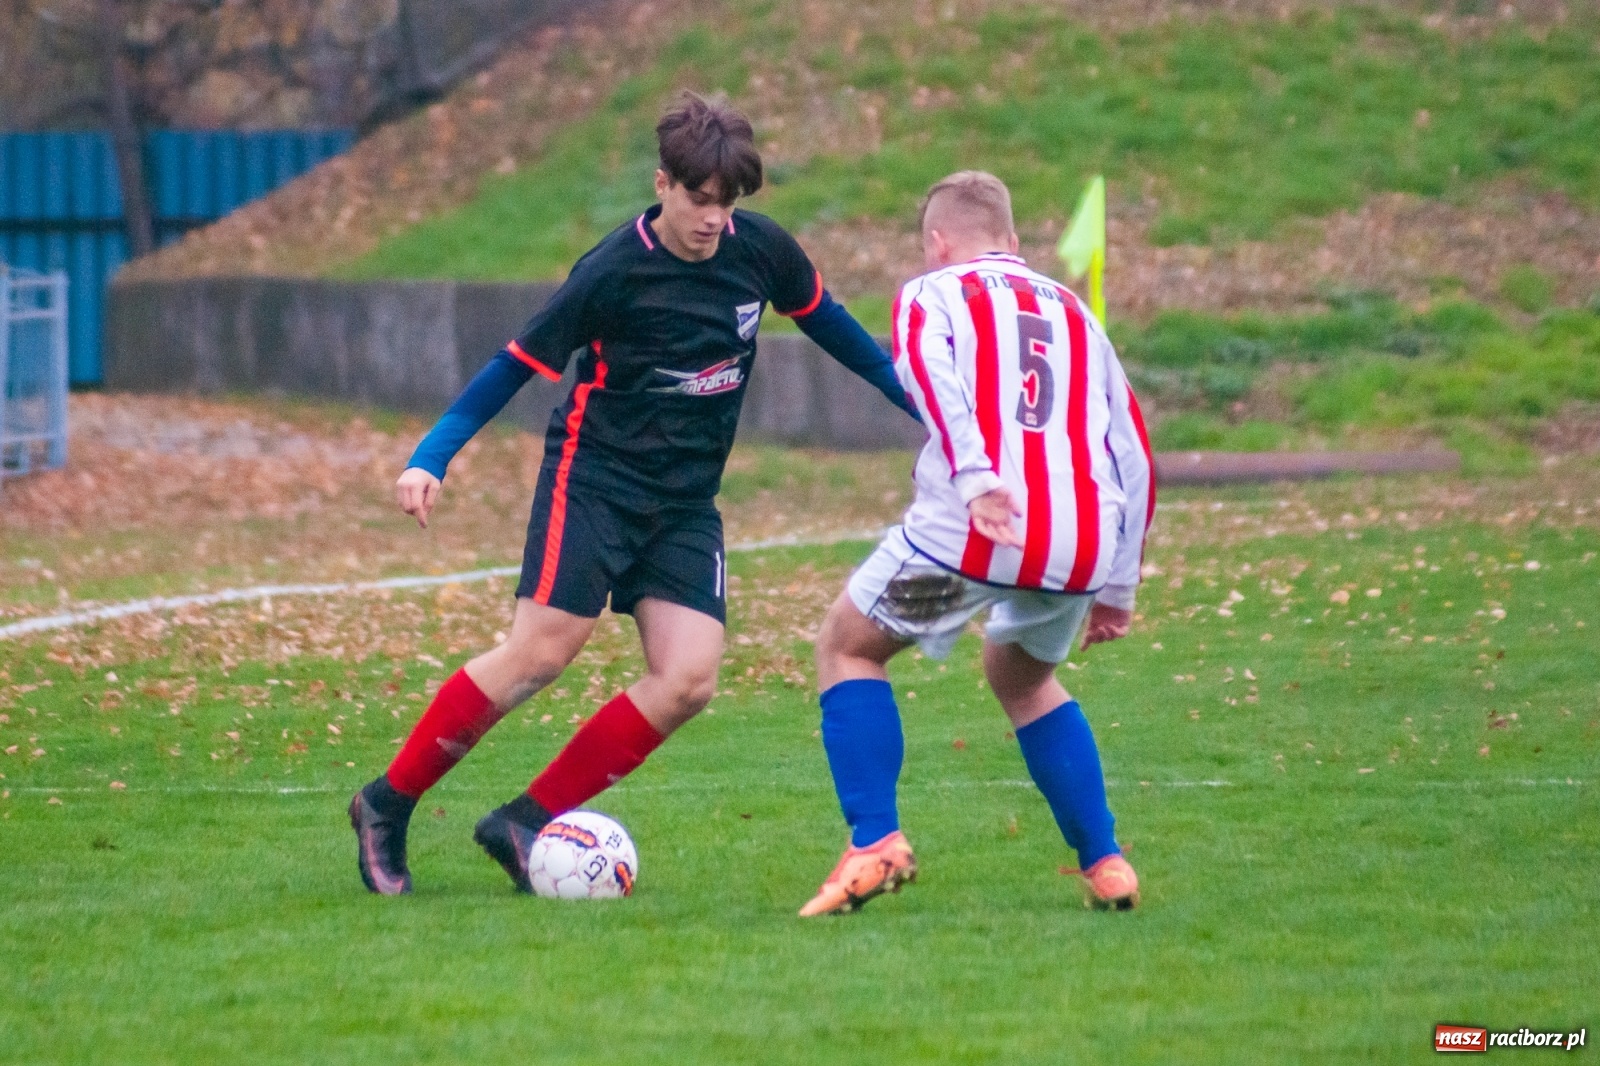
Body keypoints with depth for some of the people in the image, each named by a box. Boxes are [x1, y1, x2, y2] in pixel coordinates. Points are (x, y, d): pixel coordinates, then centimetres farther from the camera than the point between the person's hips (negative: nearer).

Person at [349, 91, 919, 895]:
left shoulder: (760, 249, -1)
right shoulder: (615, 272, -15)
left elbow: (826, 321, 17)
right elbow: (518, 364, -9)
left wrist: (918, 399, 23)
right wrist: (430, 461, -17)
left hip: (687, 500, 5)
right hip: (594, 477, -5)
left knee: (689, 680, -10)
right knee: (541, 652, -17)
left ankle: (526, 823, -2)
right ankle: (387, 806, -3)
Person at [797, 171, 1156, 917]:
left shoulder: (931, 296, 14)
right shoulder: (1073, 312, 29)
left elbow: (933, 376, -10)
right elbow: (1133, 457, 26)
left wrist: (975, 478, -24)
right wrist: (1116, 588, 30)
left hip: (972, 530, -5)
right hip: (1084, 546, 5)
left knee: (846, 647, 18)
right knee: (1022, 679, 32)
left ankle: (875, 844, 3)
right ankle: (1104, 866, 23)